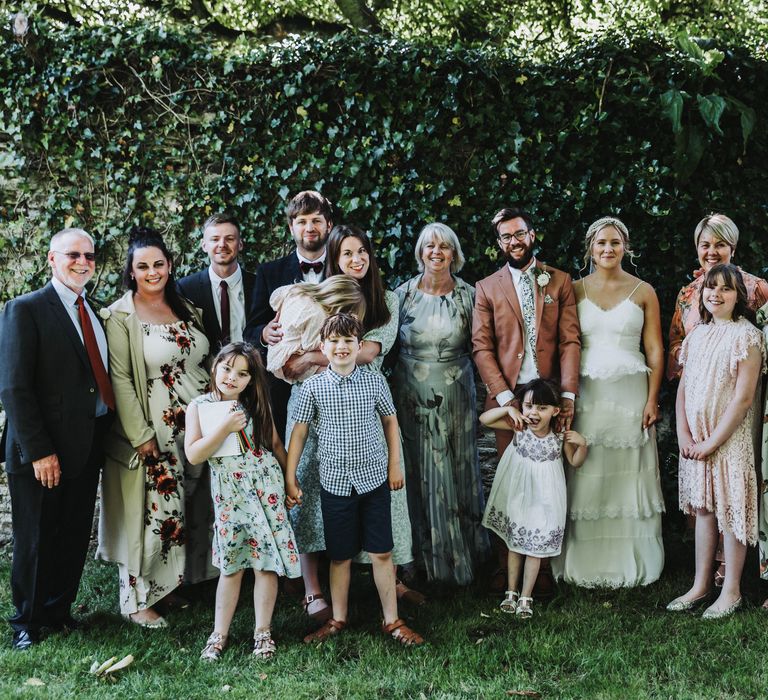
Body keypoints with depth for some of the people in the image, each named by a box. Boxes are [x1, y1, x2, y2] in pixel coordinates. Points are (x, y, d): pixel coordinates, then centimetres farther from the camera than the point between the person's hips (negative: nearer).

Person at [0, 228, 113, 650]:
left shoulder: (93, 314, 12)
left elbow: (100, 380, 12)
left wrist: (105, 438, 3)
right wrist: (39, 451, -19)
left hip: (87, 447, 6)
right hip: (41, 454, -6)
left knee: (74, 537, 14)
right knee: (35, 541, 7)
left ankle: (58, 610, 31)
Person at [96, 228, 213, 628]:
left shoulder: (186, 310, 10)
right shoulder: (120, 317, -8)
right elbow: (120, 380, -12)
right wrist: (140, 435, -17)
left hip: (197, 426, 6)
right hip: (152, 430, -6)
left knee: (191, 509, 11)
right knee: (154, 511, -2)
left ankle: (168, 583, 27)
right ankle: (137, 599, 12)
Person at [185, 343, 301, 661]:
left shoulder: (256, 405, 3)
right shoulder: (199, 406, -1)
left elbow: (275, 443, 10)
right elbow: (193, 455, -10)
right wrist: (224, 428, -17)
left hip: (265, 487, 1)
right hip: (229, 494, -1)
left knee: (267, 561, 2)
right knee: (231, 565, 5)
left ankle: (263, 631, 17)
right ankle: (220, 633, 20)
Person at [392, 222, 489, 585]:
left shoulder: (468, 296, -1)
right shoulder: (403, 294, -1)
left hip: (456, 398, 0)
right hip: (412, 399, 0)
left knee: (459, 472, 10)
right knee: (418, 477, 7)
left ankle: (463, 553, 25)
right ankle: (425, 558, 20)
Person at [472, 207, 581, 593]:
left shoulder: (560, 281, 9)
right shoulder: (486, 288, 7)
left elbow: (570, 340, 2)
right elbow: (481, 347, 0)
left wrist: (568, 394, -9)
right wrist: (506, 398, -11)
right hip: (507, 397, 0)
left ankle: (543, 566, 13)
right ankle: (507, 565, 11)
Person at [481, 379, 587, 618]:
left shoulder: (560, 437, -13)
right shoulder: (519, 428, -14)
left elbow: (575, 462, 2)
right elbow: (484, 419, -13)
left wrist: (582, 445, -17)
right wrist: (509, 409, -24)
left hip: (543, 501, -1)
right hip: (517, 497, 1)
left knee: (534, 548, 8)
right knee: (514, 545, 14)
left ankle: (526, 597, 20)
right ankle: (511, 592, 28)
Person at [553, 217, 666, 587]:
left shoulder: (643, 292, 4)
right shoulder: (574, 291, 6)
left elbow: (655, 351, 3)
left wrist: (652, 399, -5)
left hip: (630, 392, 0)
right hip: (586, 393, 0)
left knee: (629, 476, 4)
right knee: (586, 477, 1)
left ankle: (632, 564, 17)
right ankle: (586, 563, 12)